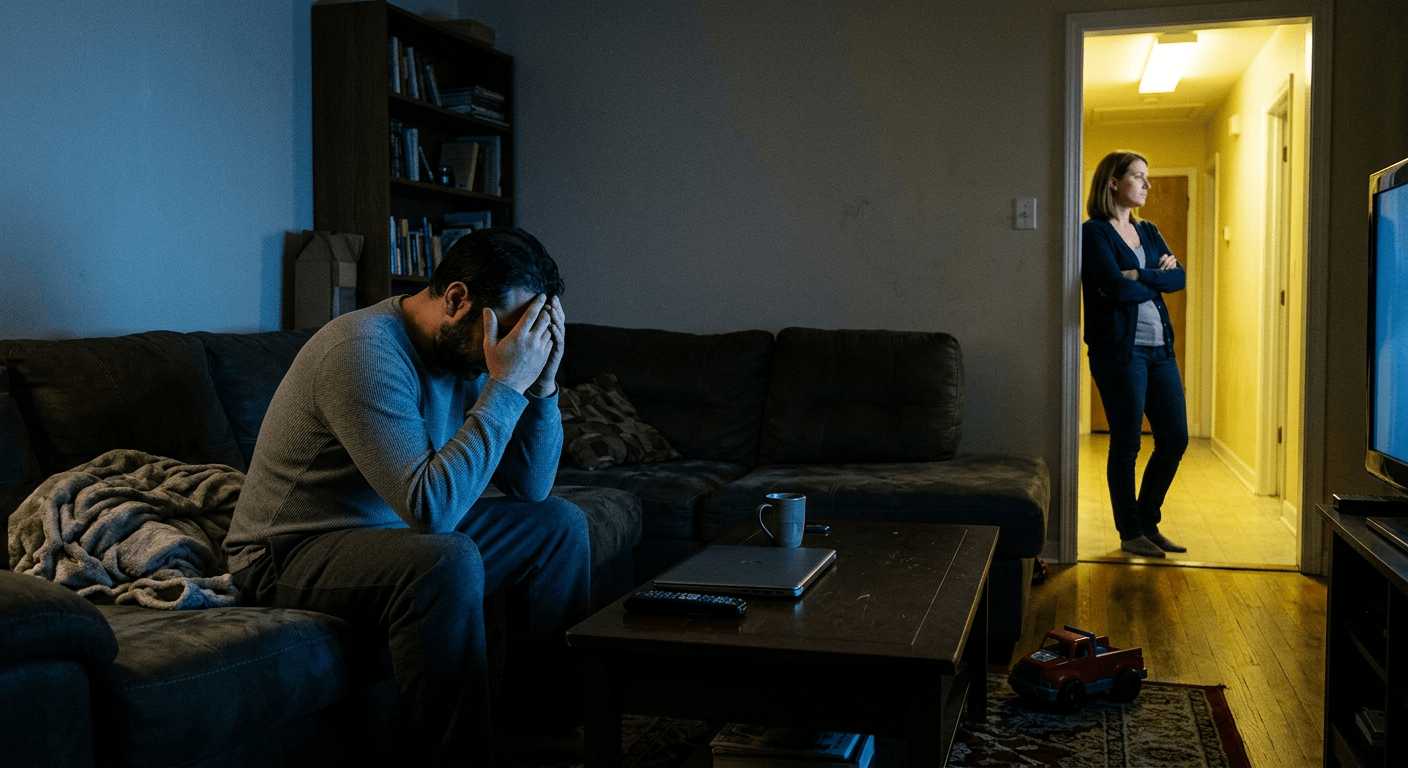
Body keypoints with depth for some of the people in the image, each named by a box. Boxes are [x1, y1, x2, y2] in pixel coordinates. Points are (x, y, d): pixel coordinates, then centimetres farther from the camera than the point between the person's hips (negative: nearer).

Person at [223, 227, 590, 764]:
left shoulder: (467, 350, -1)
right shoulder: (365, 350, -27)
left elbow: (531, 488, 2)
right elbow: (432, 507, -37)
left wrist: (542, 386, -13)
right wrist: (507, 386, -33)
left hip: (400, 531, 9)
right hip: (291, 554, -9)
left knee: (560, 525, 6)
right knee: (448, 561, -36)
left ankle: (556, 716, 18)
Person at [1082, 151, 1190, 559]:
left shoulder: (1148, 232, 16)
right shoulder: (1095, 233, -6)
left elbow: (1179, 277, 3)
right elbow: (1117, 288, -18)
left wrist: (1138, 276, -12)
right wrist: (1158, 278, -2)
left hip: (1159, 348, 8)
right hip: (1119, 350, -7)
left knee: (1175, 439, 9)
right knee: (1126, 445, 0)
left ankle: (1148, 522, 24)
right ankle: (1130, 533, 13)